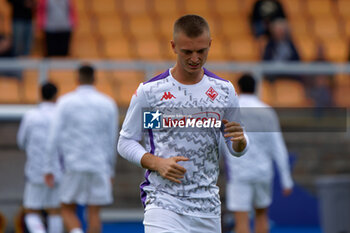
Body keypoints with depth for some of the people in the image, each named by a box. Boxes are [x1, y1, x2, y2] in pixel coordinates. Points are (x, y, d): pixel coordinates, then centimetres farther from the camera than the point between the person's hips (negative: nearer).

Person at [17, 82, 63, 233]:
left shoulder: (30, 116, -3)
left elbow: (22, 143, 8)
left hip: (36, 173, -1)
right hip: (58, 172, 1)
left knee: (31, 214, 6)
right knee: (55, 212, 13)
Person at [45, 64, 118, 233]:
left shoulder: (65, 102, -1)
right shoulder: (108, 104, 4)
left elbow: (55, 137, -4)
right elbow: (112, 141, 7)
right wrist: (111, 171, 16)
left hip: (73, 164, -1)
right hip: (100, 166, 1)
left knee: (68, 209, 9)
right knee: (94, 213, 5)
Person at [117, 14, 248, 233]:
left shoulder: (224, 90, 7)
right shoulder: (149, 91, -2)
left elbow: (237, 149, 13)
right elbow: (126, 142, 4)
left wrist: (239, 139, -11)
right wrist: (157, 163, -14)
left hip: (208, 206, 4)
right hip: (163, 204, -4)